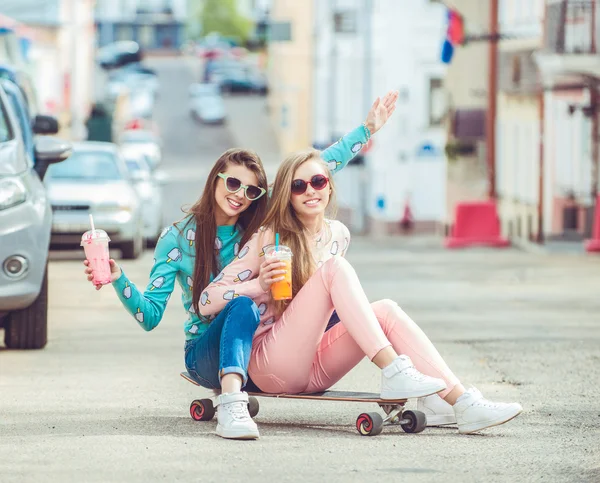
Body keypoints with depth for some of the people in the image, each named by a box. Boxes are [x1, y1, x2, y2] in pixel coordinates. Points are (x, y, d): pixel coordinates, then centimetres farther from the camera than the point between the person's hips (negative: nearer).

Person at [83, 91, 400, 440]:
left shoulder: (262, 225, 5)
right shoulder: (178, 237, -2)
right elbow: (151, 315, -7)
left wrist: (366, 130, 8)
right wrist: (118, 279, -24)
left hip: (259, 347, 4)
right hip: (207, 355, -4)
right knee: (244, 303, -40)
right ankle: (231, 406, -57)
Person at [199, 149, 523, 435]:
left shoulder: (338, 235, 11)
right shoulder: (268, 239, -7)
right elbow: (206, 302, -12)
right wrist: (259, 284, -26)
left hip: (312, 370, 6)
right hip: (269, 364, -6)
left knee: (386, 310, -18)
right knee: (335, 267, -22)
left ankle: (465, 405, -29)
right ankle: (393, 372, -36)